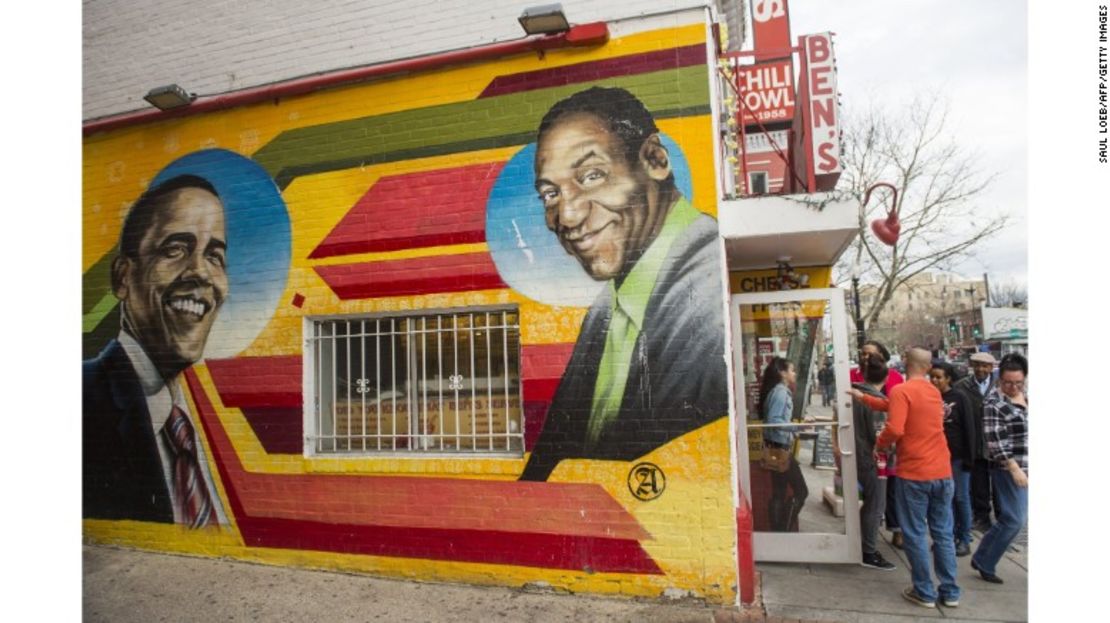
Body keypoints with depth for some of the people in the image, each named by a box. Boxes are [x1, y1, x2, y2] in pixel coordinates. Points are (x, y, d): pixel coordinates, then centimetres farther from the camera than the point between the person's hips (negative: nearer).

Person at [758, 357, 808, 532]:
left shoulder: (780, 391, 14)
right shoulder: (781, 391, -15)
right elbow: (773, 421, -24)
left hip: (778, 447, 10)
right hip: (779, 447, -10)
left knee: (778, 493, 11)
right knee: (801, 491, -4)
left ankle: (777, 531, 16)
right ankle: (783, 531, 0)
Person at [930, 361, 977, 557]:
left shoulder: (960, 398, -8)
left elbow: (969, 428, -7)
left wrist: (969, 457, -10)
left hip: (957, 455, -3)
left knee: (961, 497, 6)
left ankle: (964, 539, 17)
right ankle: (949, 534, 23)